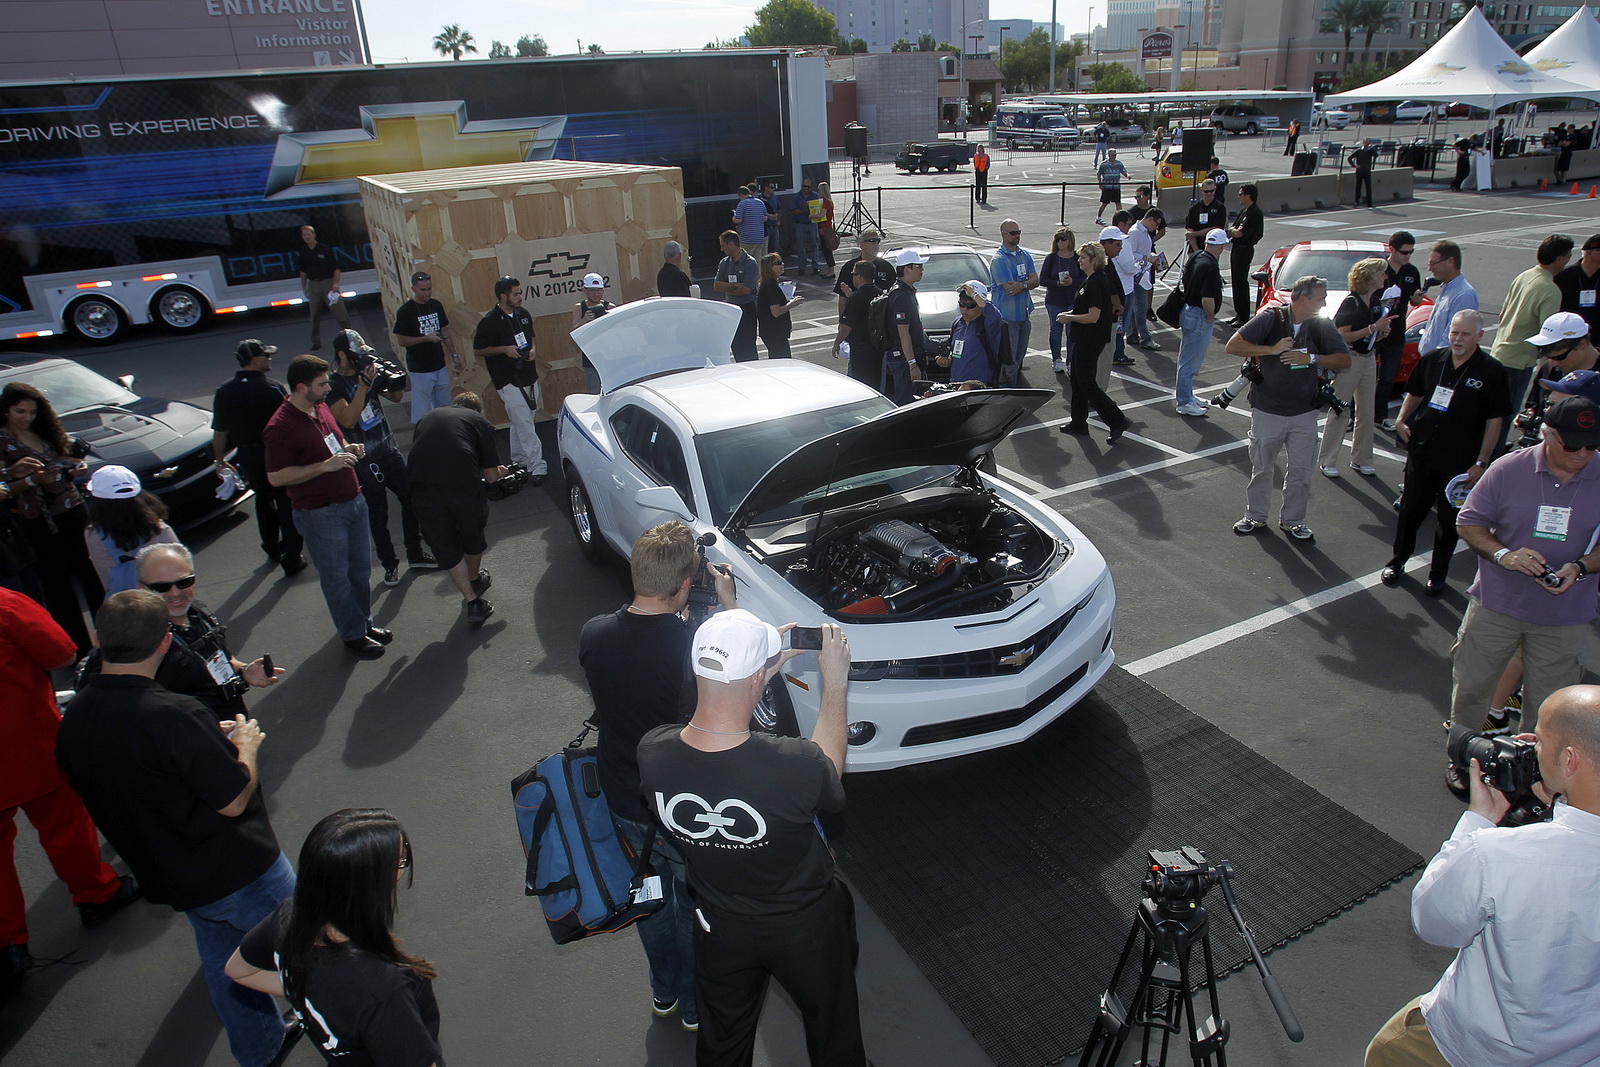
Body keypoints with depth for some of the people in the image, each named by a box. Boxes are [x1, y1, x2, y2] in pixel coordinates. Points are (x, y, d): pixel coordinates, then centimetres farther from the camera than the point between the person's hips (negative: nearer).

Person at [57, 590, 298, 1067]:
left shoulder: (74, 717, -7)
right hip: (240, 870, -7)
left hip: (172, 879, 8)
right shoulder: (172, 715, -32)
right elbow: (233, 800, -24)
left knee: (223, 965, 25)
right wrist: (246, 745, -6)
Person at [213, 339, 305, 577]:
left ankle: (273, 549, 39)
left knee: (264, 499, 25)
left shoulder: (224, 392, -3)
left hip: (247, 456, 4)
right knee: (287, 504, 5)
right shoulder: (274, 388, -16)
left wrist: (220, 460, 14)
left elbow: (219, 433, 1)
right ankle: (292, 560, 6)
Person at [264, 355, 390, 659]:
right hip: (320, 514, -8)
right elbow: (276, 476, -21)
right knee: (336, 576, 7)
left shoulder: (321, 409, 7)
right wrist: (325, 465, -26)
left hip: (353, 501, 8)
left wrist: (348, 450, 1)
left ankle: (364, 621, 34)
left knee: (361, 569, 17)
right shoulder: (281, 427, -20)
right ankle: (353, 634, 20)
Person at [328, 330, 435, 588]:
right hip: (365, 460, -6)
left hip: (390, 450, 6)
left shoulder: (367, 372, 4)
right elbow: (348, 420, -23)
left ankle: (415, 554, 26)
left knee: (411, 499, 11)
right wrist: (363, 386, -27)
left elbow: (395, 398, 13)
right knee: (378, 514, 5)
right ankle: (389, 564, 20)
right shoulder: (332, 386, -13)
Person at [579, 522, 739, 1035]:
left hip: (624, 800, 5)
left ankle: (663, 992, 53)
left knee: (651, 891, 30)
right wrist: (730, 605, -12)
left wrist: (675, 621, -2)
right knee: (694, 903, 23)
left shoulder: (594, 634, -18)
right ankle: (696, 1006, 46)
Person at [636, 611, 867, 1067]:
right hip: (805, 927, -3)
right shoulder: (794, 766, -39)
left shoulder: (652, 753, -27)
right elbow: (829, 770, -12)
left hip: (719, 928, 4)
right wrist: (836, 680, -4)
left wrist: (759, 666, -2)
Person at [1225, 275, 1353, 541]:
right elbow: (1233, 346, -17)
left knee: (1301, 470, 7)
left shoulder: (1321, 325, -2)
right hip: (1267, 411, -3)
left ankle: (1292, 520, 23)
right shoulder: (1271, 319, -12)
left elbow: (1344, 359, -1)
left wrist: (1311, 358, -15)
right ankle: (1255, 516, 27)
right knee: (1261, 467, 11)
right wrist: (1272, 350, -21)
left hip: (1304, 413, 3)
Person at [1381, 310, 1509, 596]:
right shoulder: (1432, 360, 1)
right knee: (1410, 512, 14)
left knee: (1450, 520, 9)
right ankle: (1396, 563, 30)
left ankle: (1437, 575, 23)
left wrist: (1481, 463, -10)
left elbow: (1494, 421, -6)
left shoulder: (1491, 372, -9)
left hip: (1460, 463, -3)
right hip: (1421, 453, 3)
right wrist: (1402, 419, -2)